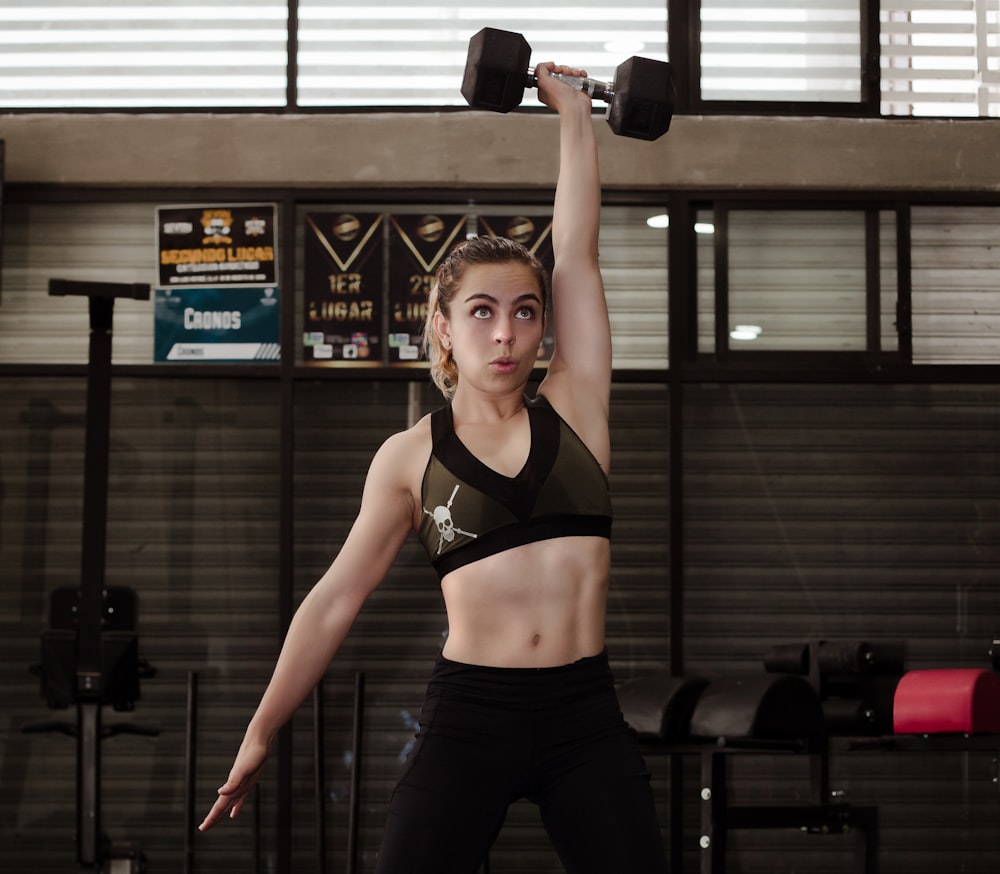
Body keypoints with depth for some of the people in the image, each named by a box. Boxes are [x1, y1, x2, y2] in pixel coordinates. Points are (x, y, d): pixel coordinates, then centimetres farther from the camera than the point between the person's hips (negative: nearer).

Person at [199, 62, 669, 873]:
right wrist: (262, 733, 9)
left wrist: (574, 112, 11)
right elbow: (334, 600, 9)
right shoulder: (411, 457, 5)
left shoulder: (574, 409, 7)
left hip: (585, 716, 1)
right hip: (468, 717, -1)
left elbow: (577, 251, 5)